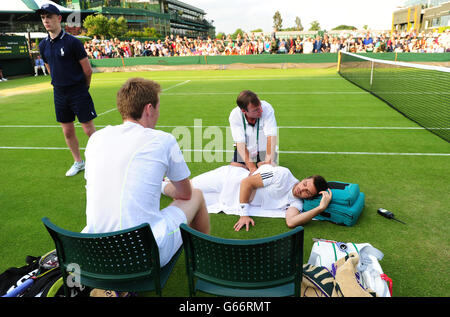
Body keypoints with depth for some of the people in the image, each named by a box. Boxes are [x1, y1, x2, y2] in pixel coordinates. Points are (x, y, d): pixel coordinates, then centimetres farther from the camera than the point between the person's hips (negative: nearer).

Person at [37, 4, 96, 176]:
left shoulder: (72, 42, -10)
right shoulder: (43, 45, 8)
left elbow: (87, 70, -6)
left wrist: (82, 88, 5)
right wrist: (61, 86, 17)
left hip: (79, 93, -6)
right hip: (59, 94, 6)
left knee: (89, 129, -2)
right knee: (68, 131, 11)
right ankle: (78, 162, 27)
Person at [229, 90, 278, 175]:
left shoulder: (266, 107, -26)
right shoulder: (234, 115, -22)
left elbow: (271, 136, -32)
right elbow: (240, 143, -27)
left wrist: (269, 160, -45)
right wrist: (252, 168, -39)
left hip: (264, 149, -1)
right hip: (246, 149, 1)